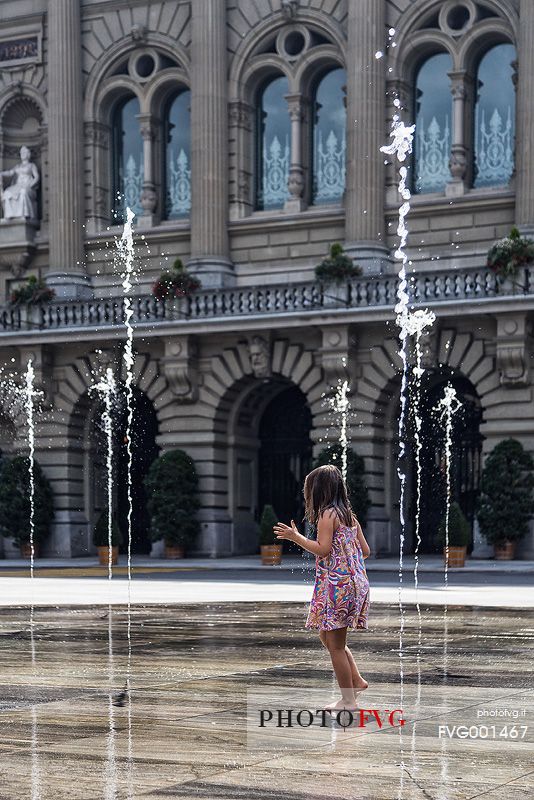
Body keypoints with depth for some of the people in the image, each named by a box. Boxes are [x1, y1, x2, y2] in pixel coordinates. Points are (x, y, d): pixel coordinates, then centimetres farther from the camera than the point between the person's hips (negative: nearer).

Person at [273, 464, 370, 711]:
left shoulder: (327, 514, -10)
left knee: (335, 644, -1)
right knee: (328, 637, 21)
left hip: (336, 584, -9)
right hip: (355, 581, 9)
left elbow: (323, 549, -18)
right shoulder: (349, 514, 14)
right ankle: (357, 681, 17)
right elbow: (365, 550, 13)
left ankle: (348, 700, 2)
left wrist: (296, 537, -10)